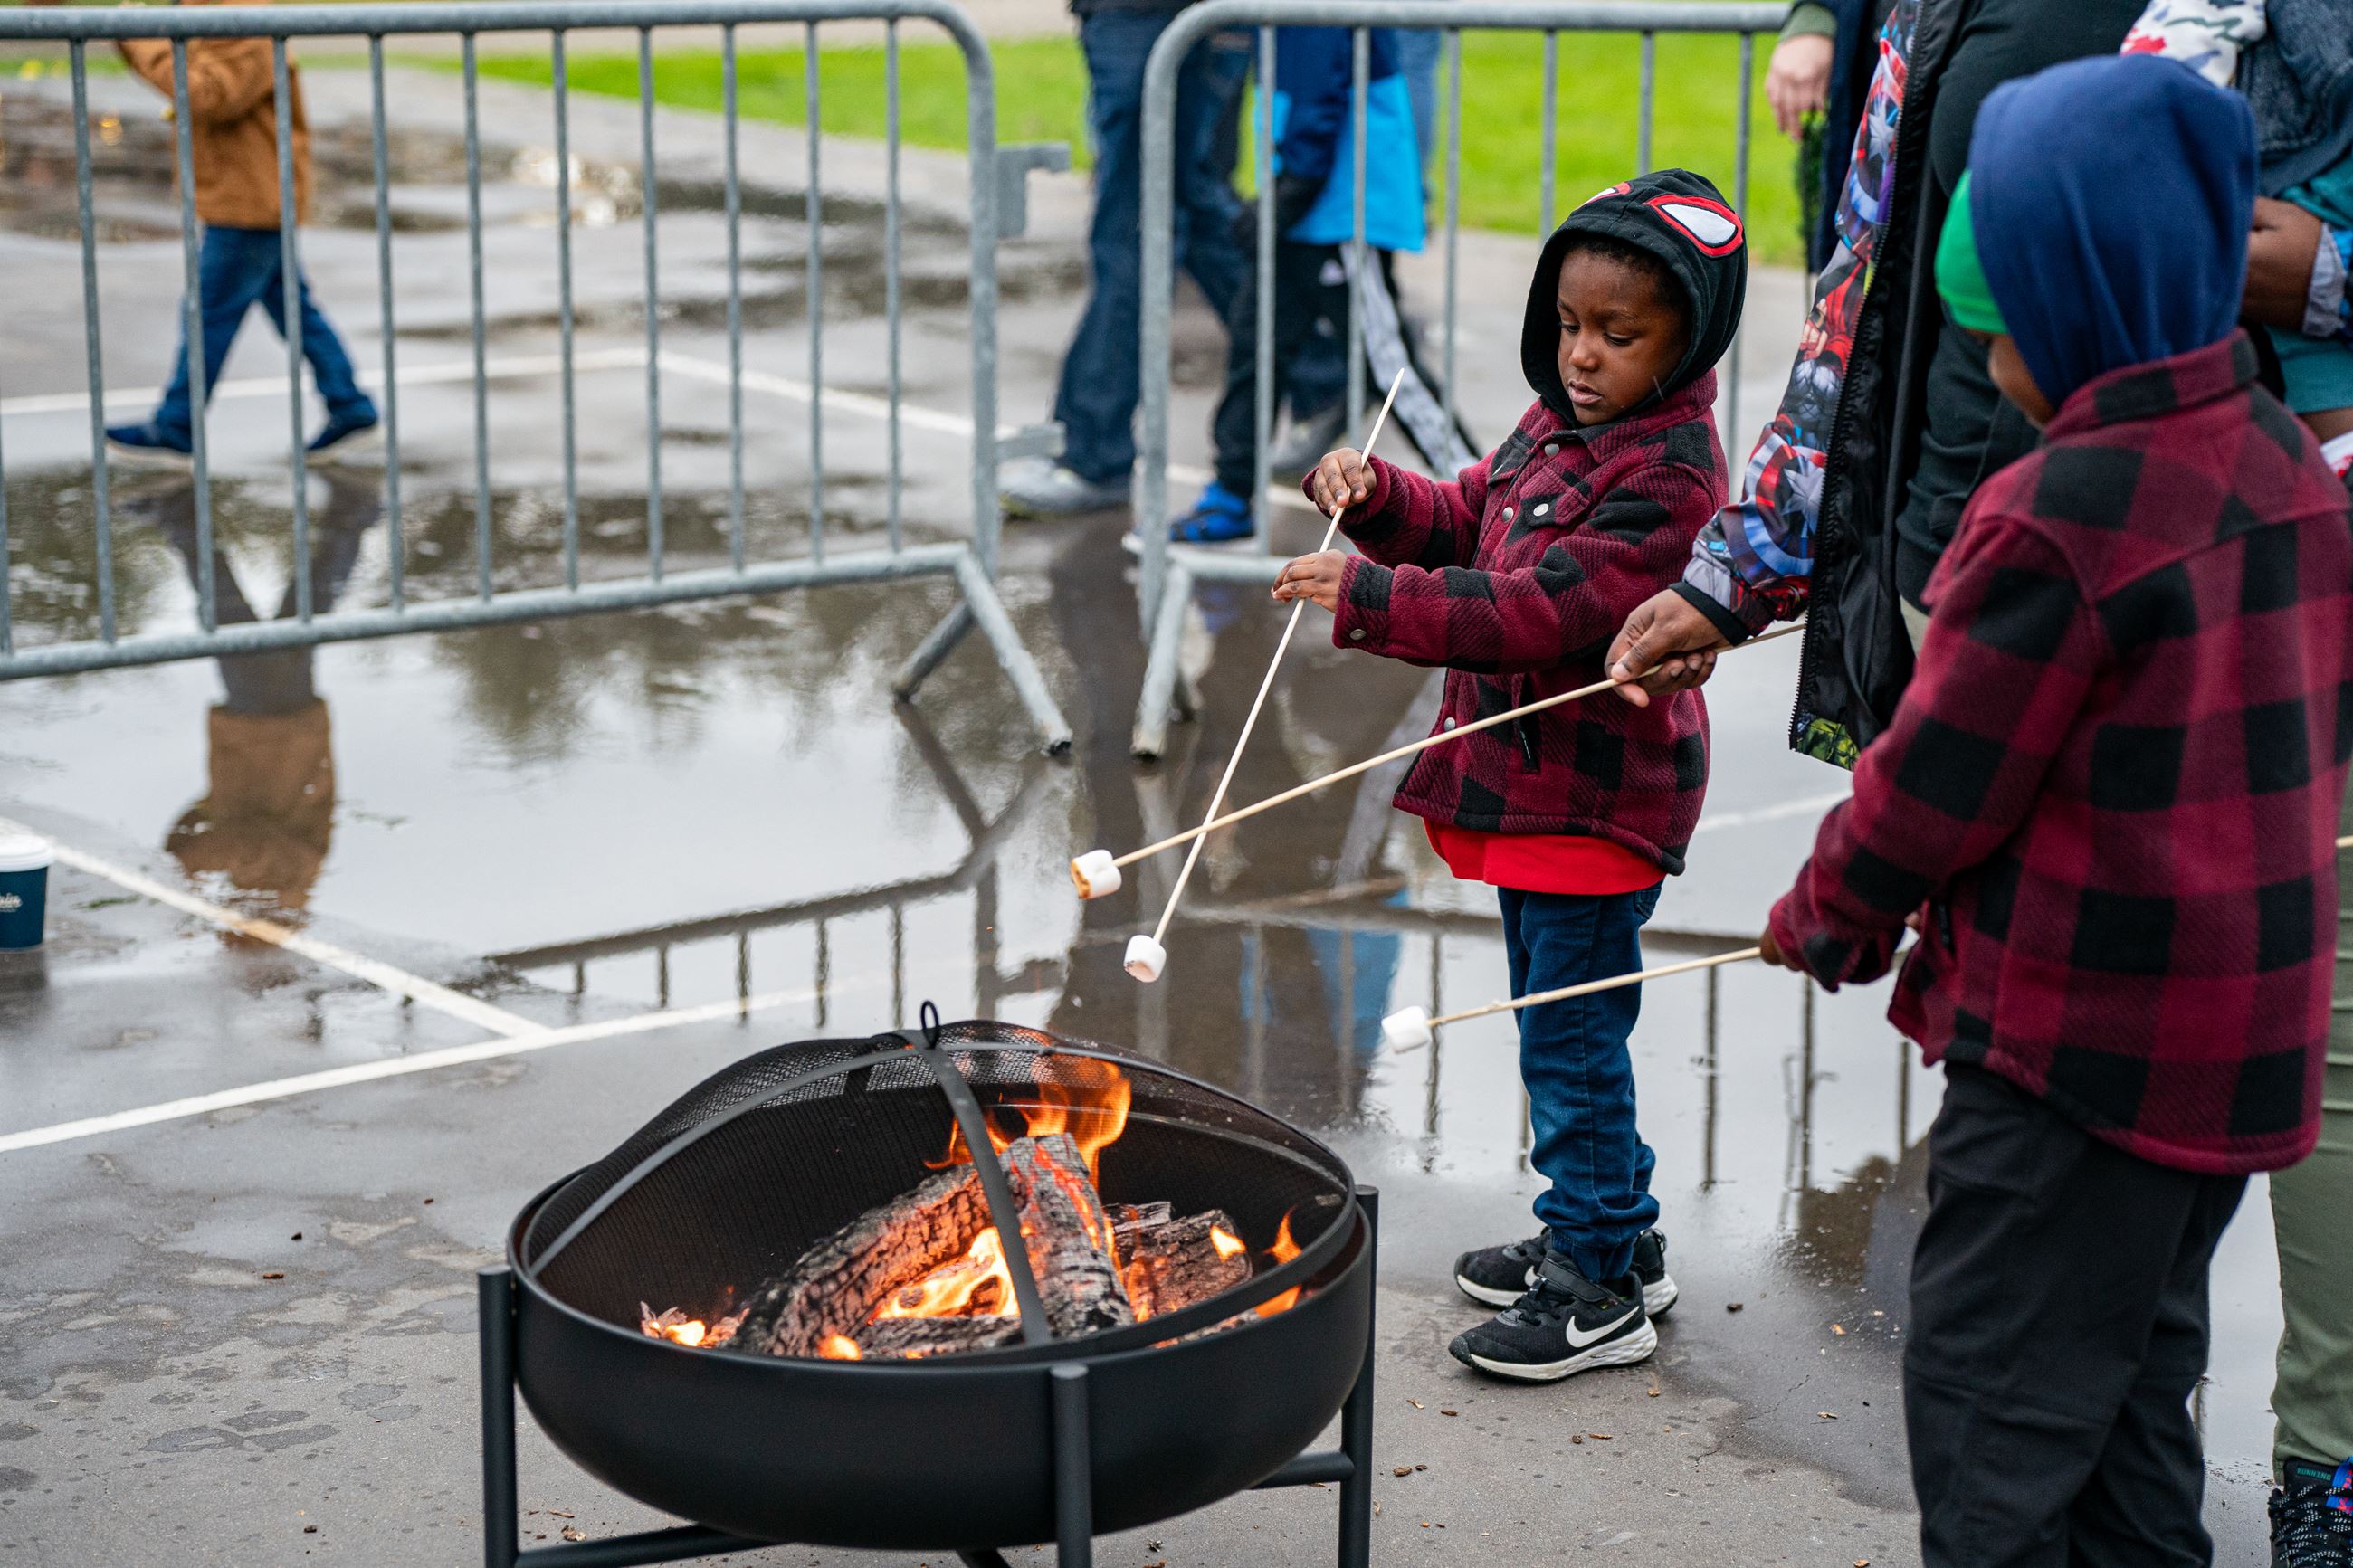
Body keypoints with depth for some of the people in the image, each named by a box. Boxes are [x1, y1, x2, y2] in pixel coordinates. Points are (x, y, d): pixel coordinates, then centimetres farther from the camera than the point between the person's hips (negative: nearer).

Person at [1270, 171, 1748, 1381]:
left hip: (1597, 797, -9)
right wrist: (1376, 497, -1)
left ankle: (1600, 1291, 9)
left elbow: (1539, 608, -29)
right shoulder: (1560, 422, 8)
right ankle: (1614, 1234, 34)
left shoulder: (1667, 475, -22)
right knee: (1559, 1027, 20)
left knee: (1572, 1039, -2)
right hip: (1527, 781, 10)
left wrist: (1372, 598, -30)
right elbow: (1467, 522, 19)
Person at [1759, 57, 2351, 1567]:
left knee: (1991, 1401, 2)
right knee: (2131, 1387, 20)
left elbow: (1939, 781, -15)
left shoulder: (2065, 515, -22)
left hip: (2079, 1041, -9)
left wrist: (1825, 922, 3)